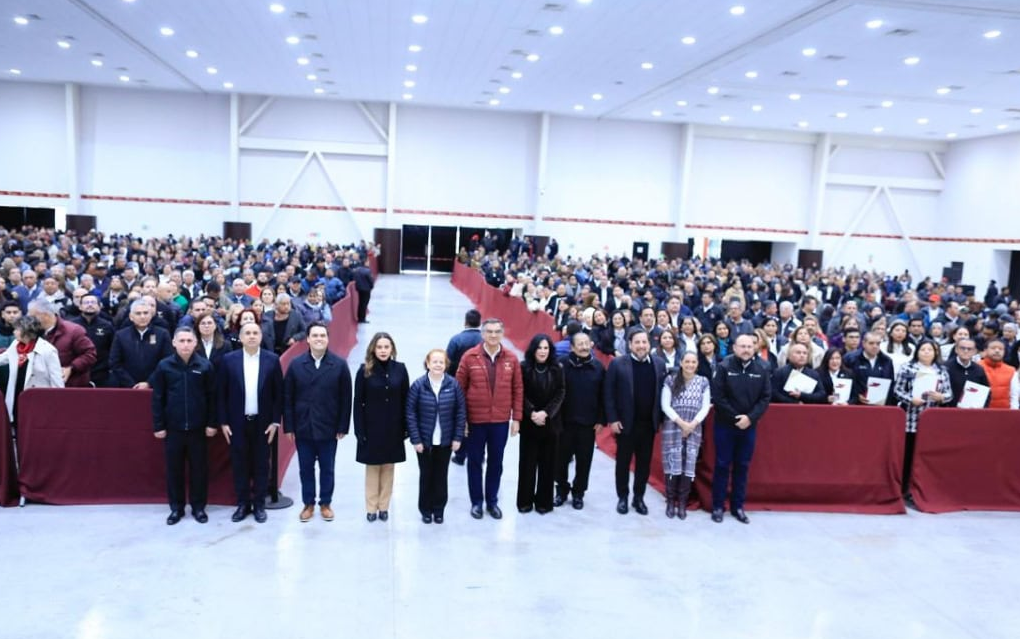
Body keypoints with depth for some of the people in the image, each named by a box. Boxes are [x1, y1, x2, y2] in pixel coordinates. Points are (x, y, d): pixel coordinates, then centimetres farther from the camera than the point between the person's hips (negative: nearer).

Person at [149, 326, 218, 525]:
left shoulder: (205, 366, -4)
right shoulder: (164, 366, -3)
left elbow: (212, 396, 1)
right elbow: (158, 398, 1)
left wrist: (212, 423, -2)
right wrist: (158, 426, -1)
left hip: (198, 427, 0)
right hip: (172, 427, 0)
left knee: (199, 468, 8)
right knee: (174, 468, 9)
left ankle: (199, 507, 21)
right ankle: (176, 507, 23)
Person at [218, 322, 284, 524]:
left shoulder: (272, 360, -4)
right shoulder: (229, 360, -3)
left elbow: (278, 393, -1)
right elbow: (221, 393, 1)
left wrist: (275, 421, -5)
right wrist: (223, 422, -2)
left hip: (263, 422, 0)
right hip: (237, 423, 1)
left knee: (261, 464, 8)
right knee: (239, 464, 9)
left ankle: (259, 504, 20)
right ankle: (243, 504, 22)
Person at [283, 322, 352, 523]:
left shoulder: (340, 365, -6)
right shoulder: (296, 364, -1)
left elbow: (345, 398, -4)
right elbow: (288, 397, 1)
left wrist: (342, 427, -6)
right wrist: (289, 426, -2)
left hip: (328, 428, -1)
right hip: (303, 428, 1)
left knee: (327, 469, 12)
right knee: (306, 468, 11)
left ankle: (326, 503, 27)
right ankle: (308, 504, 27)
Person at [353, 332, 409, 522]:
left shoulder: (400, 369, -3)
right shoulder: (365, 370, -8)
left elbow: (405, 400, 1)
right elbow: (358, 402, -6)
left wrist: (405, 427, -1)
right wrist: (359, 430, -9)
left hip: (393, 427, 2)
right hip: (371, 427, -1)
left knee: (388, 468, 11)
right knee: (372, 468, 9)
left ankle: (384, 506, 23)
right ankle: (371, 508, 20)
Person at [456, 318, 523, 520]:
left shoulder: (511, 359, -1)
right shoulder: (469, 357, -7)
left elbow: (518, 390, 3)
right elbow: (459, 388, -4)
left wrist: (516, 418, 1)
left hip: (501, 421, 2)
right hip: (475, 420, -2)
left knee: (496, 462, 13)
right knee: (475, 462, 10)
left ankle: (492, 501, 28)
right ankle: (476, 502, 25)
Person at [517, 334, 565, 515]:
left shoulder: (557, 369, 0)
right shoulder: (524, 367, -4)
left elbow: (560, 394, -3)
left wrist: (545, 413, -15)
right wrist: (532, 413, -17)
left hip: (550, 422, 1)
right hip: (529, 422, -1)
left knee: (547, 462, 6)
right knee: (528, 461, 3)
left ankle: (544, 501, 17)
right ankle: (525, 501, 15)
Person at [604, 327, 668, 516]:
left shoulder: (659, 364, 2)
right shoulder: (617, 364, -7)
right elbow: (609, 393, -6)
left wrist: (661, 418, 2)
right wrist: (612, 419, -10)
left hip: (649, 423, 3)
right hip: (625, 423, -3)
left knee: (644, 463, 11)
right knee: (623, 461, 9)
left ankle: (639, 498, 25)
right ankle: (622, 498, 23)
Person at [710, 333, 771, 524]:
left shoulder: (761, 370, 0)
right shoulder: (724, 367, -9)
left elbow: (765, 397, 0)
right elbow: (717, 396, -12)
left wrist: (750, 417, -13)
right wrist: (735, 417, -14)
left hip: (749, 426, 3)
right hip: (725, 425, -3)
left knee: (743, 466, 10)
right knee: (722, 465, 4)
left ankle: (738, 506, 21)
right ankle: (718, 506, 13)